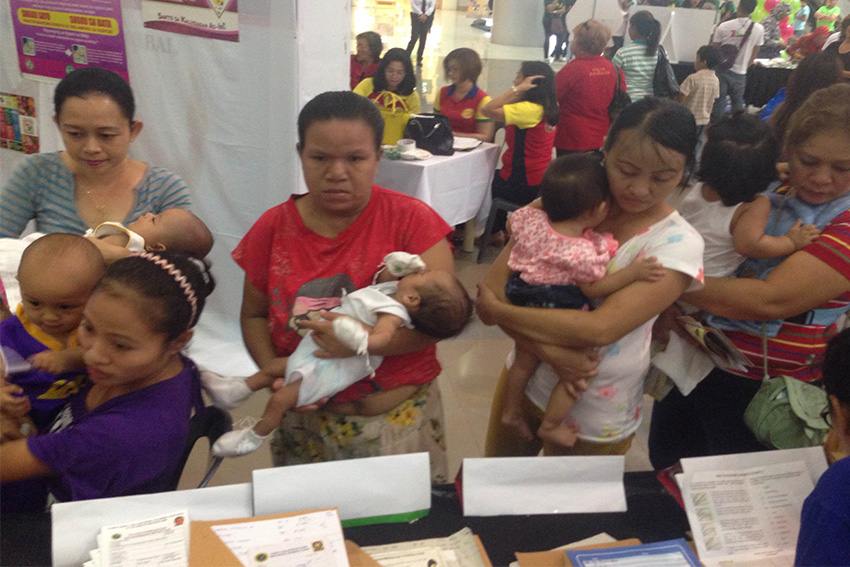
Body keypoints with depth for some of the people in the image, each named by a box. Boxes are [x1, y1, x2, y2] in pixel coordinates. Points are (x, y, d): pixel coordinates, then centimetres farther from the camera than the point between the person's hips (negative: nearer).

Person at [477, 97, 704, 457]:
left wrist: (497, 309, -22)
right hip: (524, 380, 3)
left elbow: (600, 329, -28)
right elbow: (494, 285, -13)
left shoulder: (678, 243, -17)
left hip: (594, 421, -3)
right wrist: (548, 348, -27)